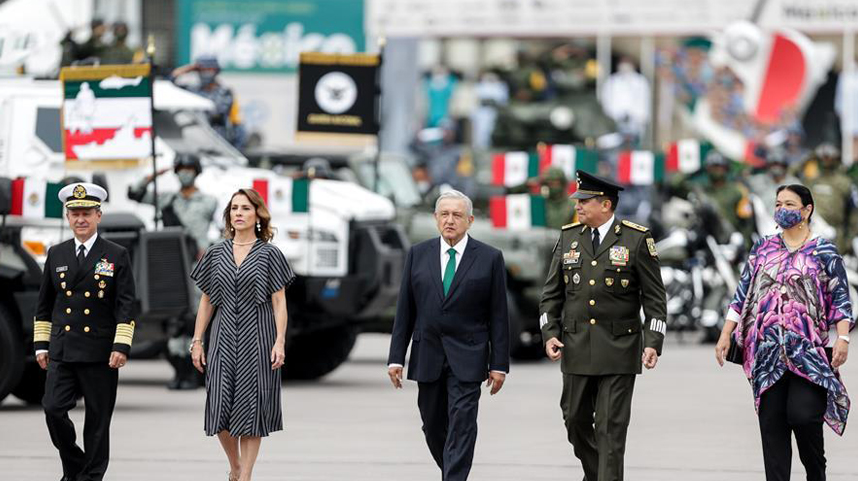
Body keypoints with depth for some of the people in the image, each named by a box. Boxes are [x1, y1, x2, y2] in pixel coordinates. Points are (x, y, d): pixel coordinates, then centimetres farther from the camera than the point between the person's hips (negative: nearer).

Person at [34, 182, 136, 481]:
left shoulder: (117, 256, 1)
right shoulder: (56, 255, 11)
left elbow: (126, 305, -4)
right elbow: (44, 304, 16)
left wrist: (121, 346, -12)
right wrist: (41, 344, 11)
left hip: (100, 353, -2)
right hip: (62, 352, 2)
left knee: (98, 420, 2)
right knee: (53, 410, -8)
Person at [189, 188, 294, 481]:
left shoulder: (269, 254, 0)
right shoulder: (217, 253, 8)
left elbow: (279, 302, -3)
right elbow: (207, 301, 11)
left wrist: (280, 342, -13)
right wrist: (197, 341, 6)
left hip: (257, 340, -2)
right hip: (224, 340, 3)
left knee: (250, 409, -2)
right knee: (220, 410, -3)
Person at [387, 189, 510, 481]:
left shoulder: (489, 258, 0)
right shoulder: (418, 255, 6)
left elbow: (498, 315, 0)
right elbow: (405, 311, 7)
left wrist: (499, 365, -4)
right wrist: (396, 357, 1)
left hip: (466, 357, -3)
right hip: (428, 356, 3)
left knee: (461, 426, -10)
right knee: (433, 426, 10)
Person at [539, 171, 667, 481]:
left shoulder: (636, 239, -3)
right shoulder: (568, 237, 8)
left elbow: (654, 297, -2)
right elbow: (551, 293, 12)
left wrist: (653, 343, -11)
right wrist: (549, 333, 0)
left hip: (618, 351, -4)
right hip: (576, 349, 4)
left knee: (611, 428, -6)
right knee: (576, 421, 10)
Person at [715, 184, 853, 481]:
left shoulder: (824, 252, 3)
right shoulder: (763, 249, 14)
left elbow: (840, 299, 0)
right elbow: (742, 294, 14)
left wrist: (842, 338, -13)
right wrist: (726, 334, 7)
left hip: (808, 350, -4)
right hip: (767, 352, 4)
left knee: (802, 414, -16)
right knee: (771, 422, -1)